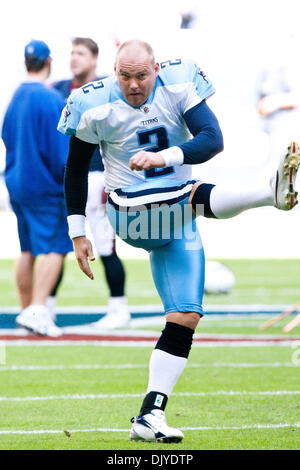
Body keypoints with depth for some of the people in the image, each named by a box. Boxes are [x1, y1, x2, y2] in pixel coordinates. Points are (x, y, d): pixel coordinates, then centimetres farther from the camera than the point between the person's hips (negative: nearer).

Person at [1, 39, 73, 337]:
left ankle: (27, 310, 19)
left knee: (28, 249, 14)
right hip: (44, 186, -8)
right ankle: (38, 308, -20)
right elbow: (60, 148, -16)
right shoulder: (51, 100, -15)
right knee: (54, 246, -8)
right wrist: (66, 182, -6)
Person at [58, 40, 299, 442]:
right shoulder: (96, 107, -13)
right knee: (199, 198, -32)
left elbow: (213, 139, -21)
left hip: (175, 220, 3)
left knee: (185, 319, -1)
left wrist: (163, 157, -36)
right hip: (133, 214, -3)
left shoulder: (178, 85, -10)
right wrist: (78, 234, 1)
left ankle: (150, 417, 2)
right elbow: (76, 171, 0)